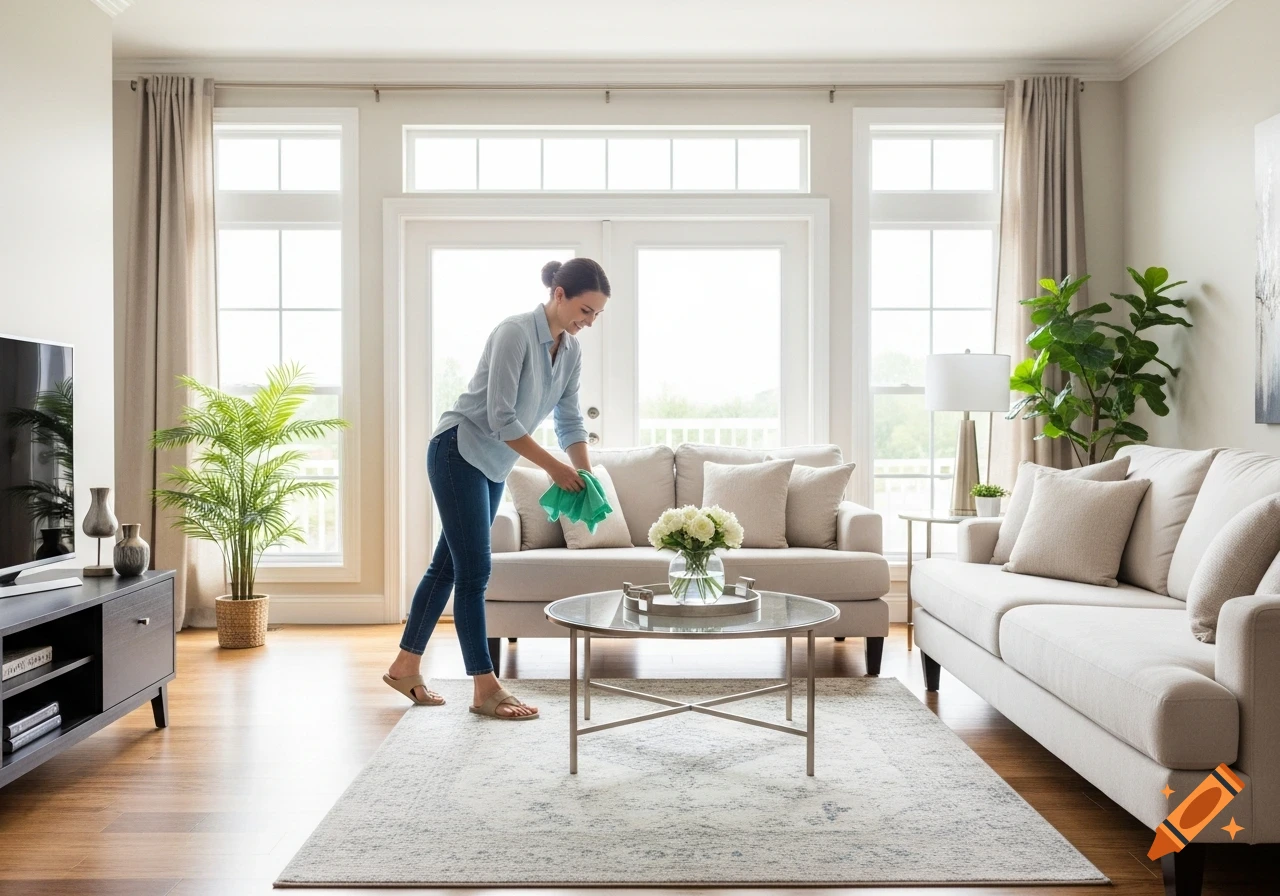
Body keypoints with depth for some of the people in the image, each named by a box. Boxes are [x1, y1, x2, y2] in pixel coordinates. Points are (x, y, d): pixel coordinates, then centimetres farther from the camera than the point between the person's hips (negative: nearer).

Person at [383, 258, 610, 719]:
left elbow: (570, 421, 6)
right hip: (458, 452, -9)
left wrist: (585, 476, -7)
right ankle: (485, 689, 4)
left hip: (492, 465, 9)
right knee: (474, 570, -5)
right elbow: (500, 418, -25)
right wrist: (553, 467, -22)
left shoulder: (571, 351, 3)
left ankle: (405, 667, 27)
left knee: (448, 565, 14)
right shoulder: (515, 332, -22)